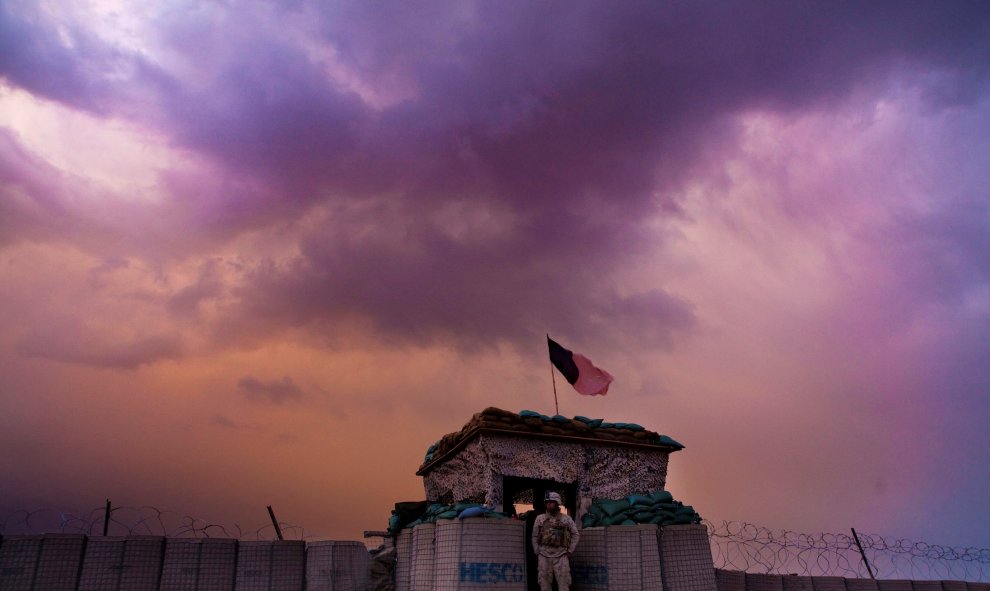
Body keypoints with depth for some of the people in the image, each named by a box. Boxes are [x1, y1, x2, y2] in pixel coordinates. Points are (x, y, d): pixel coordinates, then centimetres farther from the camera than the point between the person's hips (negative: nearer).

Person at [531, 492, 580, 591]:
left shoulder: (566, 519, 6)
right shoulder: (540, 518, 7)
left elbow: (575, 534, 10)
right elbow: (535, 536, 11)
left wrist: (570, 551, 3)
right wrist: (537, 552, 4)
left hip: (561, 555, -1)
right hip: (544, 556, 1)